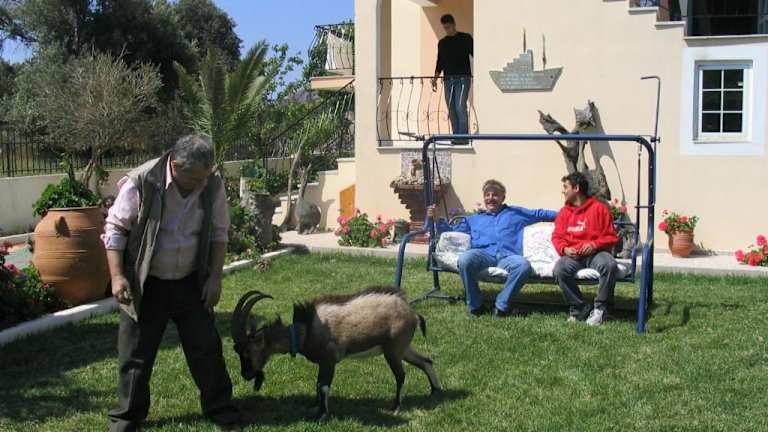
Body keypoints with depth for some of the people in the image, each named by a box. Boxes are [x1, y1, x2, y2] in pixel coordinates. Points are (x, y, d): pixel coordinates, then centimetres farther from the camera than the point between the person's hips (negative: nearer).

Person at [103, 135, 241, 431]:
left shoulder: (213, 185, -10)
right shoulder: (141, 182, -21)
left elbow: (219, 233, 2)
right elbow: (115, 229, -11)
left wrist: (215, 277, -3)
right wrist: (117, 276, -16)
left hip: (190, 283, 3)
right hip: (145, 284, -2)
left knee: (206, 348, 10)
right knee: (135, 353, 6)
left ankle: (218, 406, 27)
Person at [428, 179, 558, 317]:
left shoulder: (516, 213, 32)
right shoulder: (473, 219, 35)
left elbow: (540, 214, 34)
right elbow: (451, 231, 35)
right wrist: (436, 219, 20)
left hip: (507, 257, -1)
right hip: (483, 255, 1)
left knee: (524, 265, -36)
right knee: (464, 259, -36)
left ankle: (501, 306, -22)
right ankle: (474, 306, -19)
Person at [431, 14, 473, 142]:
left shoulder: (466, 38, 4)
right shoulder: (442, 43, 15)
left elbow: (475, 55, 2)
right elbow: (440, 63, 18)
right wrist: (435, 78, 9)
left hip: (463, 78, -4)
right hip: (448, 79, 4)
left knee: (460, 106, -15)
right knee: (451, 109, 1)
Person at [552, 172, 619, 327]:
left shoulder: (599, 208, 3)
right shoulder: (564, 211, 13)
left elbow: (611, 237, 2)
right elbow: (557, 237, 11)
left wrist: (595, 244, -16)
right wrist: (564, 249, -10)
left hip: (595, 252, -2)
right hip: (572, 254, 2)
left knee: (610, 265, -35)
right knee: (560, 268, -31)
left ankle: (600, 308, -17)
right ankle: (579, 308, -16)